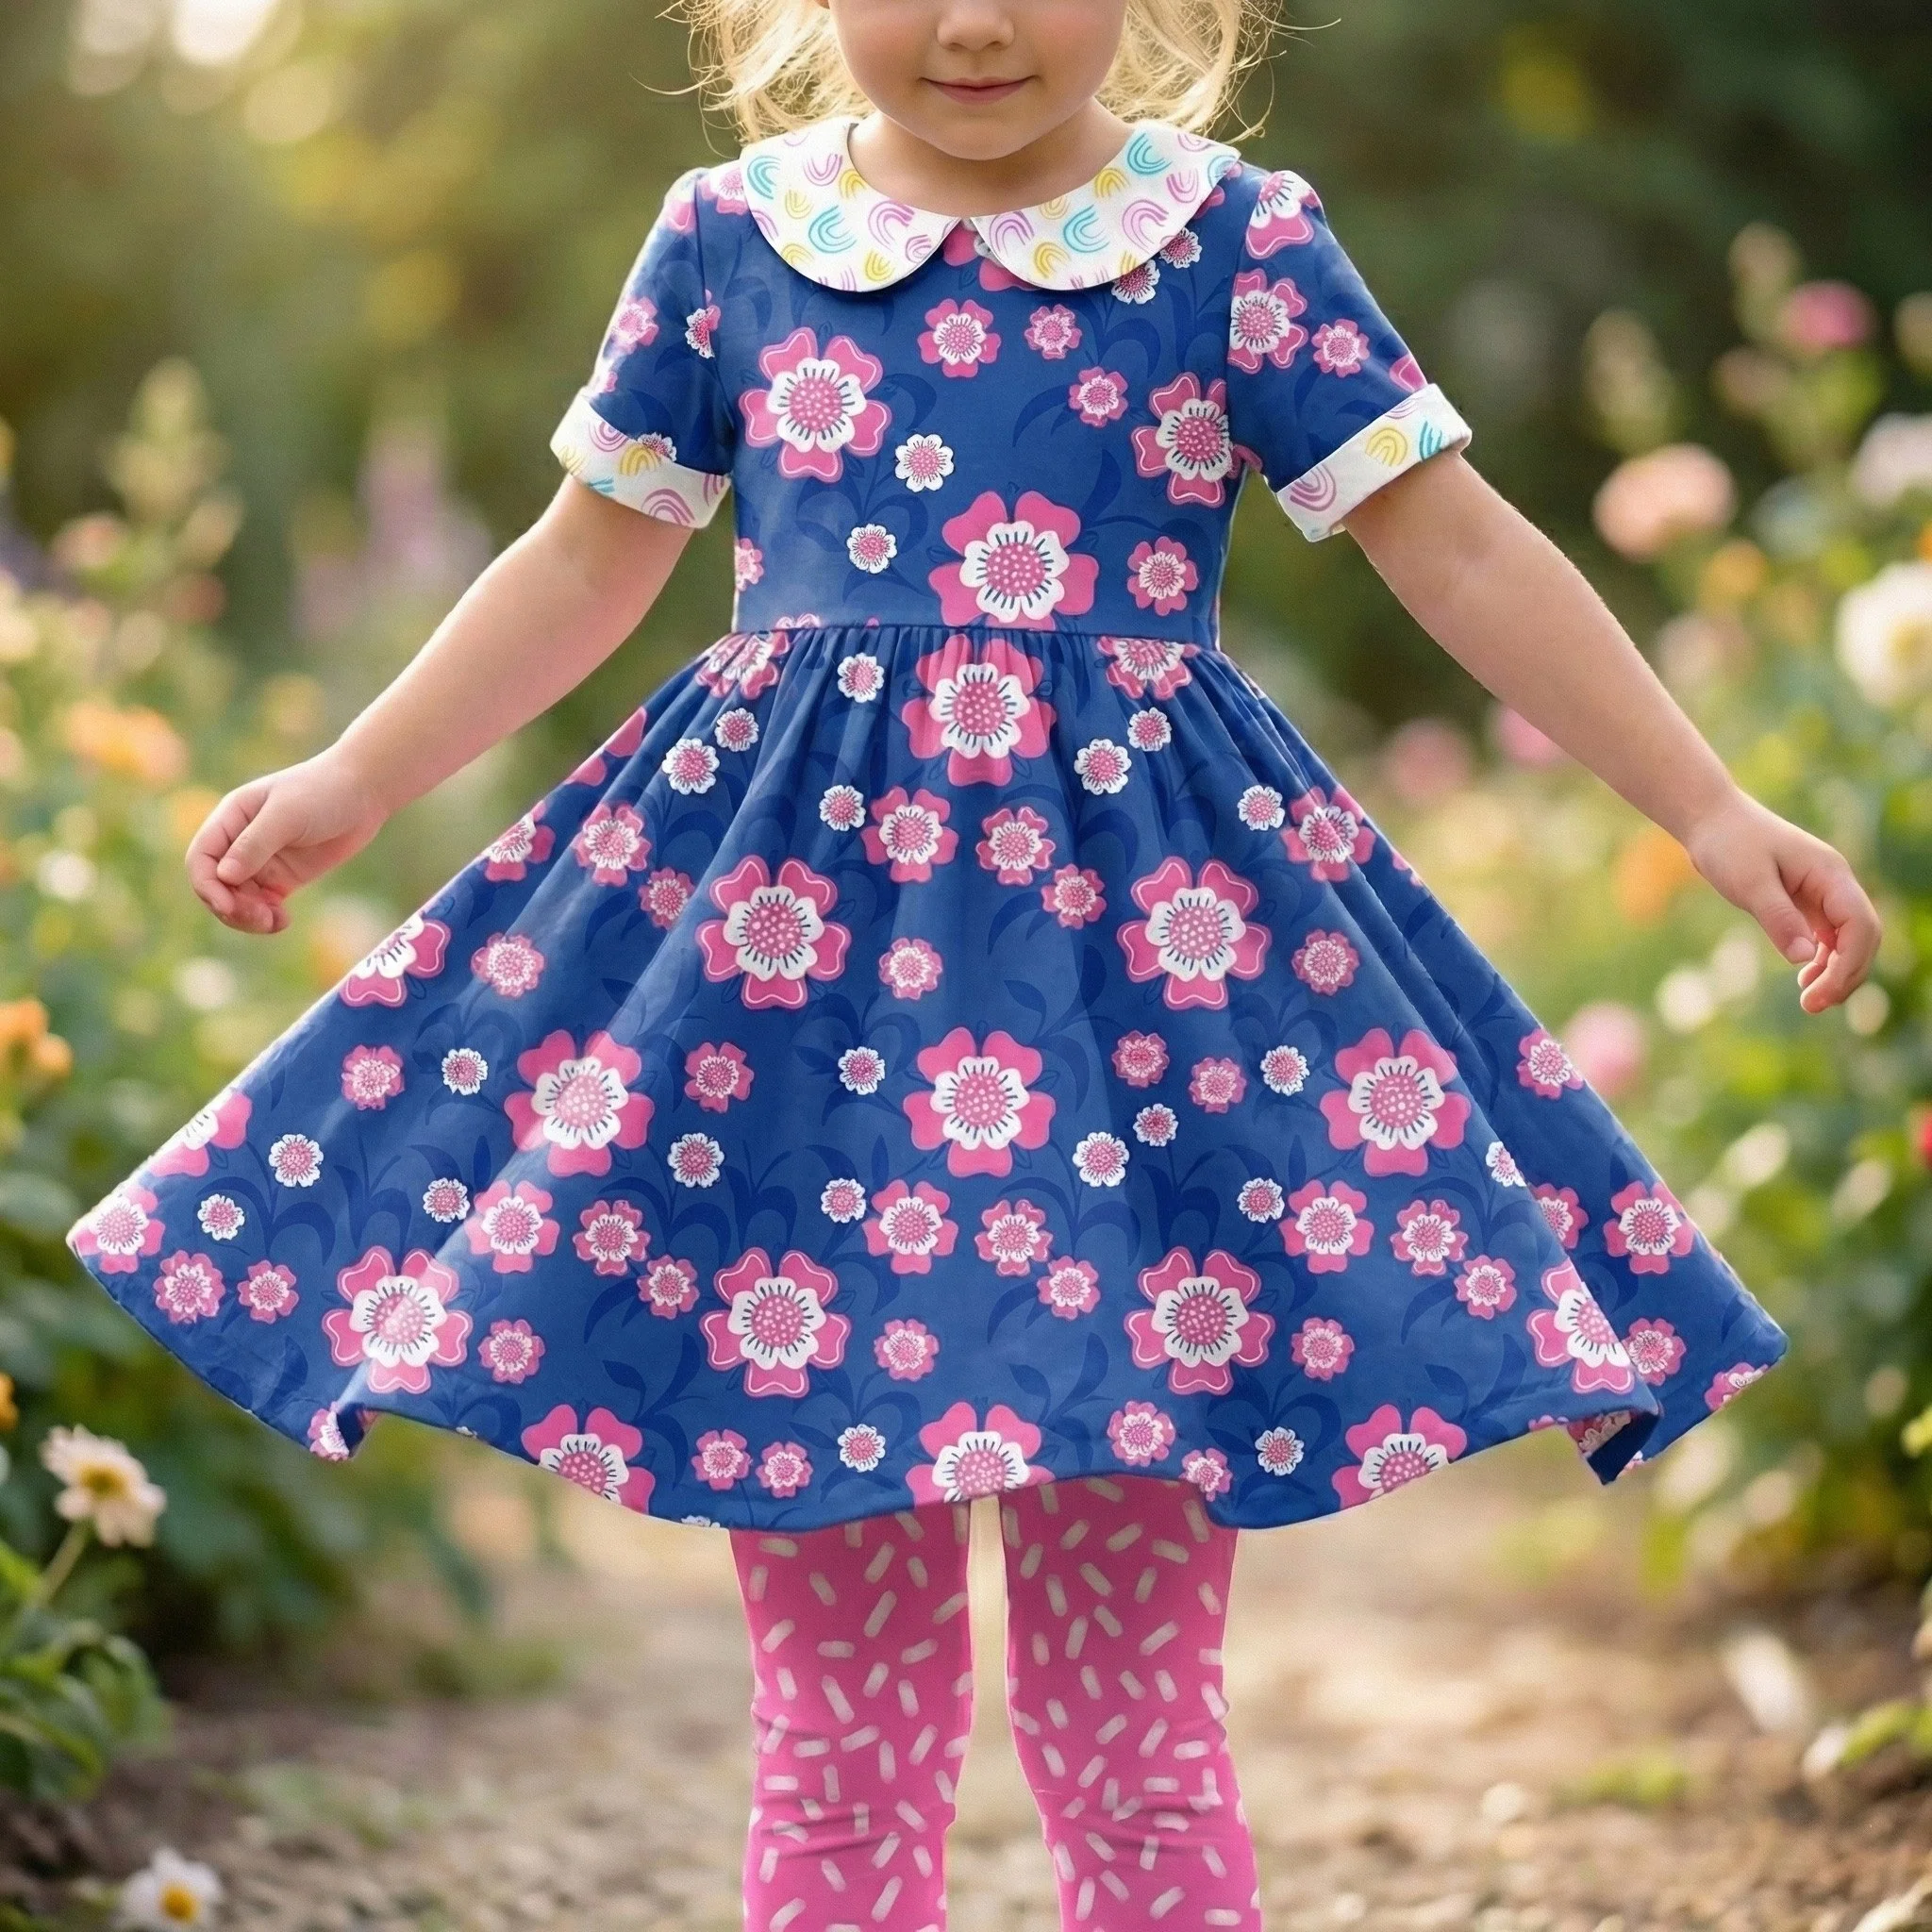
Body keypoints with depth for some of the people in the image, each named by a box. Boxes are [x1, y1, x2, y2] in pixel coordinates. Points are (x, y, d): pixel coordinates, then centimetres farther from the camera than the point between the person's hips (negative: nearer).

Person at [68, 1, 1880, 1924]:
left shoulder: (1236, 243, 0)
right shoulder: (730, 236, 5)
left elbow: (1462, 553, 1)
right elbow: (589, 557, 16)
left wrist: (1712, 812, -3)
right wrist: (349, 786, 15)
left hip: (1143, 935, -1)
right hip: (788, 925, 2)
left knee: (1133, 1726, 2)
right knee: (837, 1722, 7)